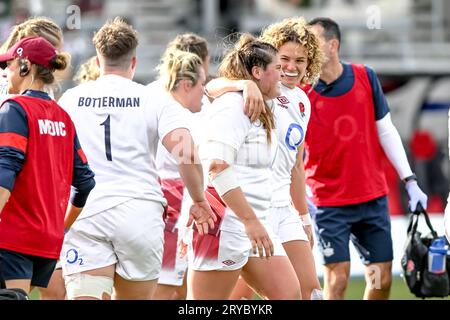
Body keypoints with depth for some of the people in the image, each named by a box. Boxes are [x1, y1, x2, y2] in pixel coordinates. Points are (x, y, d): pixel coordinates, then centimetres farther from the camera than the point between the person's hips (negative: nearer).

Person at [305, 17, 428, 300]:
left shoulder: (366, 78, 0)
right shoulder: (301, 90, -8)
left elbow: (386, 132, 7)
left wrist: (410, 182, 5)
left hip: (373, 198, 3)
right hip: (328, 201, -3)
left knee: (382, 279, 6)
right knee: (337, 277, -10)